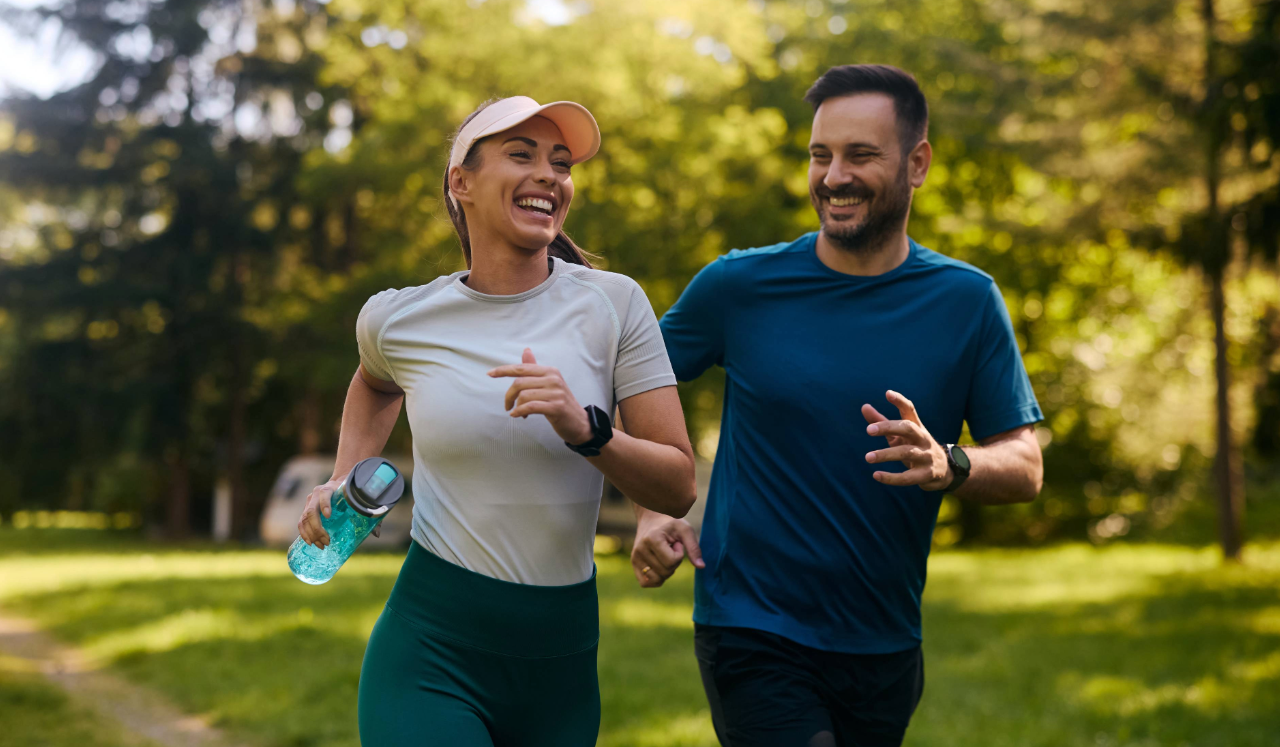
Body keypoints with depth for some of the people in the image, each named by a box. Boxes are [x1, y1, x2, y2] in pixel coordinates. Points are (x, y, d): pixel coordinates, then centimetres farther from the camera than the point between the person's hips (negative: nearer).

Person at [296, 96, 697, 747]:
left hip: (563, 661, 1)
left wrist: (586, 431, -21)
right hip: (431, 652, -1)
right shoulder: (397, 319, -1)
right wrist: (344, 483, 14)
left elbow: (678, 489, -6)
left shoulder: (613, 304, -4)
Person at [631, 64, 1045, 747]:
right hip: (752, 633, -3)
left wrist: (947, 465, -24)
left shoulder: (967, 302, 0)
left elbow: (1025, 467, -2)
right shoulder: (739, 287, -3)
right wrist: (649, 513, -6)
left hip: (885, 644, 3)